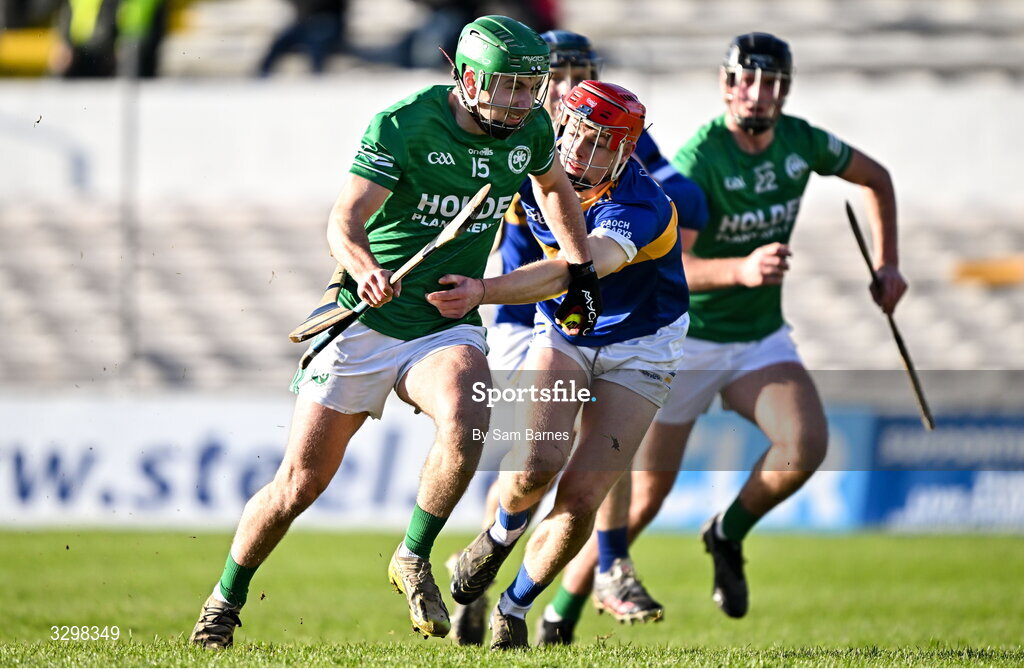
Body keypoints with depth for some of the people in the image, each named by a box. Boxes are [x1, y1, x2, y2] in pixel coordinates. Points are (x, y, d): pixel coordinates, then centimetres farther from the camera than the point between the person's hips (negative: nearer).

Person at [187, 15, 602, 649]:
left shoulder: (530, 130, -1)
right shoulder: (403, 125, -18)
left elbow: (554, 186, 23)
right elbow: (344, 222, -26)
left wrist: (582, 272, 20)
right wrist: (366, 271, -46)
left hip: (447, 327, 3)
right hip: (368, 322, -3)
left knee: (466, 421, -31)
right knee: (301, 480, 0)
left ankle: (414, 559, -9)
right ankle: (226, 599, 23)